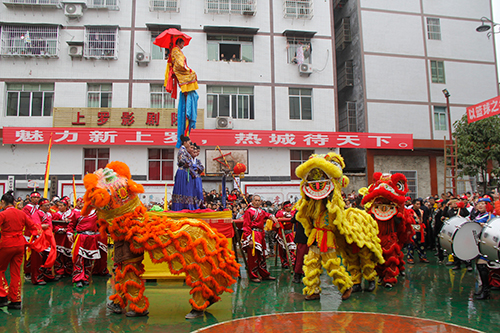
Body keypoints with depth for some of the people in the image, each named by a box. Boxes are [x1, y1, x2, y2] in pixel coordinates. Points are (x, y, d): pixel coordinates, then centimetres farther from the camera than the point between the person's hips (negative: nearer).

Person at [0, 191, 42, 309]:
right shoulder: (21, 213, 4)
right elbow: (33, 226, 14)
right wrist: (40, 227, 33)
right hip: (20, 245, 5)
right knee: (16, 272, 11)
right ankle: (15, 300, 15)